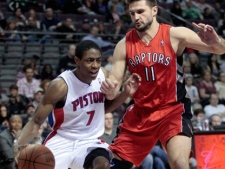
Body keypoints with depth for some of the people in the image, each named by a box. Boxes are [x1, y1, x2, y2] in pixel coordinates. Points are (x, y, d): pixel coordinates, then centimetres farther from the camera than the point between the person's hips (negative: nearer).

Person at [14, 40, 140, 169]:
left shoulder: (102, 76, -6)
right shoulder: (61, 85, -20)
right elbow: (36, 122, -15)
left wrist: (126, 93, -4)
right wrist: (20, 146, -35)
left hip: (90, 141, 2)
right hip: (61, 141, -2)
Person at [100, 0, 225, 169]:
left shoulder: (175, 35, -11)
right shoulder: (124, 45, -3)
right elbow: (112, 94, -1)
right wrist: (109, 89, -26)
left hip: (173, 110, -4)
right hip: (140, 113, 4)